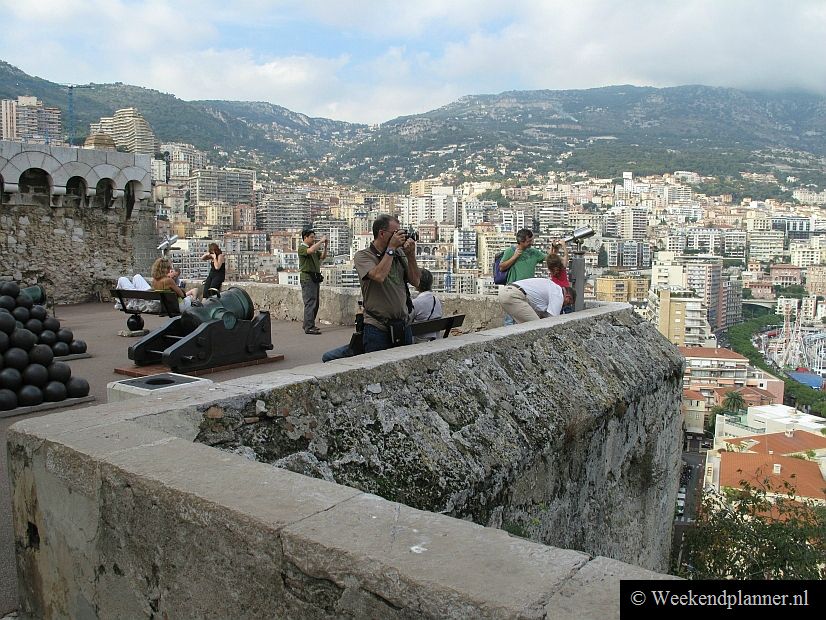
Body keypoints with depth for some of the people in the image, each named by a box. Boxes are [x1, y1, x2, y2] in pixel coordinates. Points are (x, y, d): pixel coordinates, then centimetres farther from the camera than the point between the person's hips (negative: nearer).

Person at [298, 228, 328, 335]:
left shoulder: (315, 249, 21)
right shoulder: (302, 248, -6)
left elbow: (323, 256, 14)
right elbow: (310, 251, -27)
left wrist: (325, 245, 2)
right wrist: (321, 241, -19)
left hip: (315, 278, 9)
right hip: (307, 277, -9)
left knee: (315, 303, 11)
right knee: (310, 303, -12)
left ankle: (308, 325, 19)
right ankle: (309, 327, -13)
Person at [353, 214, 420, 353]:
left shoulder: (399, 254, 10)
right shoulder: (363, 256, -5)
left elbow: (415, 281, 8)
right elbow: (379, 276, -23)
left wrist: (411, 255, -3)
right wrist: (391, 248, -15)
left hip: (403, 326, 5)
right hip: (378, 328, -5)